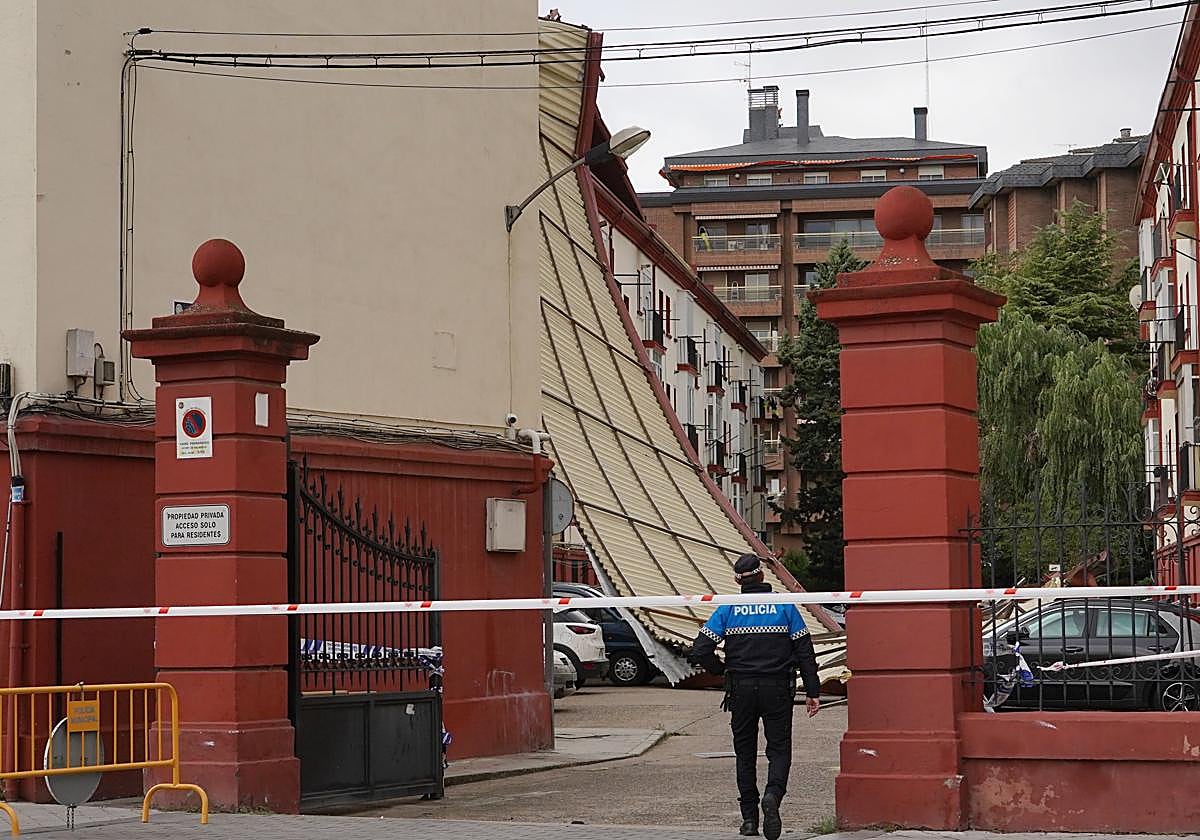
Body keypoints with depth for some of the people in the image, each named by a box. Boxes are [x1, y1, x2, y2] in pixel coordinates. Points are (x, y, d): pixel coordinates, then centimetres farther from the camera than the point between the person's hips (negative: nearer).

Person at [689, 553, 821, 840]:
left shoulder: (727, 610, -1)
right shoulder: (784, 606, -1)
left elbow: (700, 651, -6)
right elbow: (804, 652, -2)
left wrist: (722, 670, 12)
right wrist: (813, 692, 2)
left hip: (741, 690, 1)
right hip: (777, 690, -1)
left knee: (745, 753, 12)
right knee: (779, 749, 5)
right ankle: (773, 794, -24)